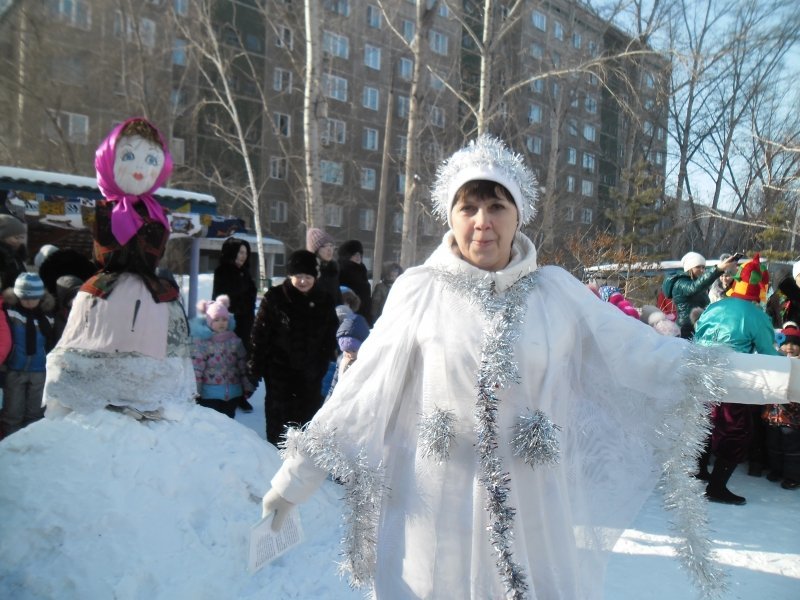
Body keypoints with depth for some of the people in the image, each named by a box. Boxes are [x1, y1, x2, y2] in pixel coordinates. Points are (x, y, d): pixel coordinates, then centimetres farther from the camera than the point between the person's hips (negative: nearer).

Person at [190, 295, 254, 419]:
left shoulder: (234, 340, 5)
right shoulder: (202, 342, -10)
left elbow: (243, 365, 9)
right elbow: (196, 368, -12)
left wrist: (247, 387, 8)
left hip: (233, 393, 4)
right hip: (210, 394, -4)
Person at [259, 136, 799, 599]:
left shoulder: (557, 290, -2)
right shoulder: (420, 291, -6)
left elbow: (648, 356, -2)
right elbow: (360, 394, -3)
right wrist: (295, 478, 0)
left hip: (538, 512, 2)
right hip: (438, 511, -1)